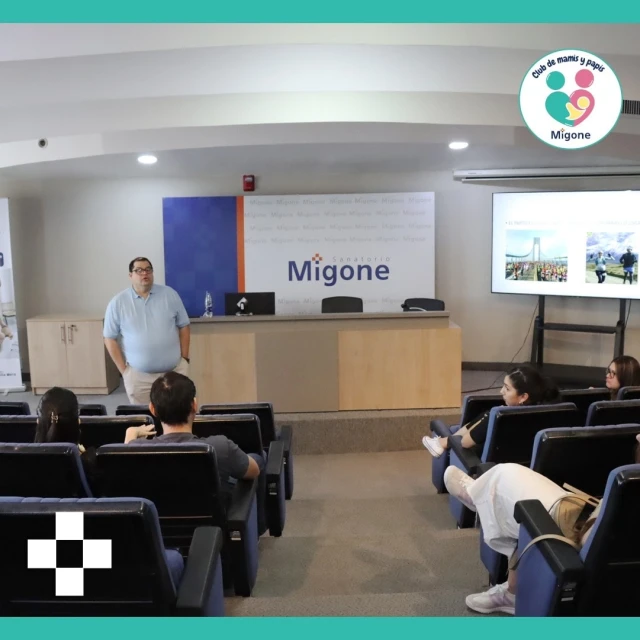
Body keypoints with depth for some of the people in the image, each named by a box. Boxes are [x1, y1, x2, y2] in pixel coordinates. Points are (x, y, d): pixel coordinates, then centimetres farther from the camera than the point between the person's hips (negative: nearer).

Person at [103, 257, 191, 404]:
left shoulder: (170, 294, 1)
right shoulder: (117, 303, -2)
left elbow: (184, 327, 6)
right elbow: (110, 338, 2)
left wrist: (184, 358, 1)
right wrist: (123, 370, -2)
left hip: (175, 371, 1)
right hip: (139, 376, -1)